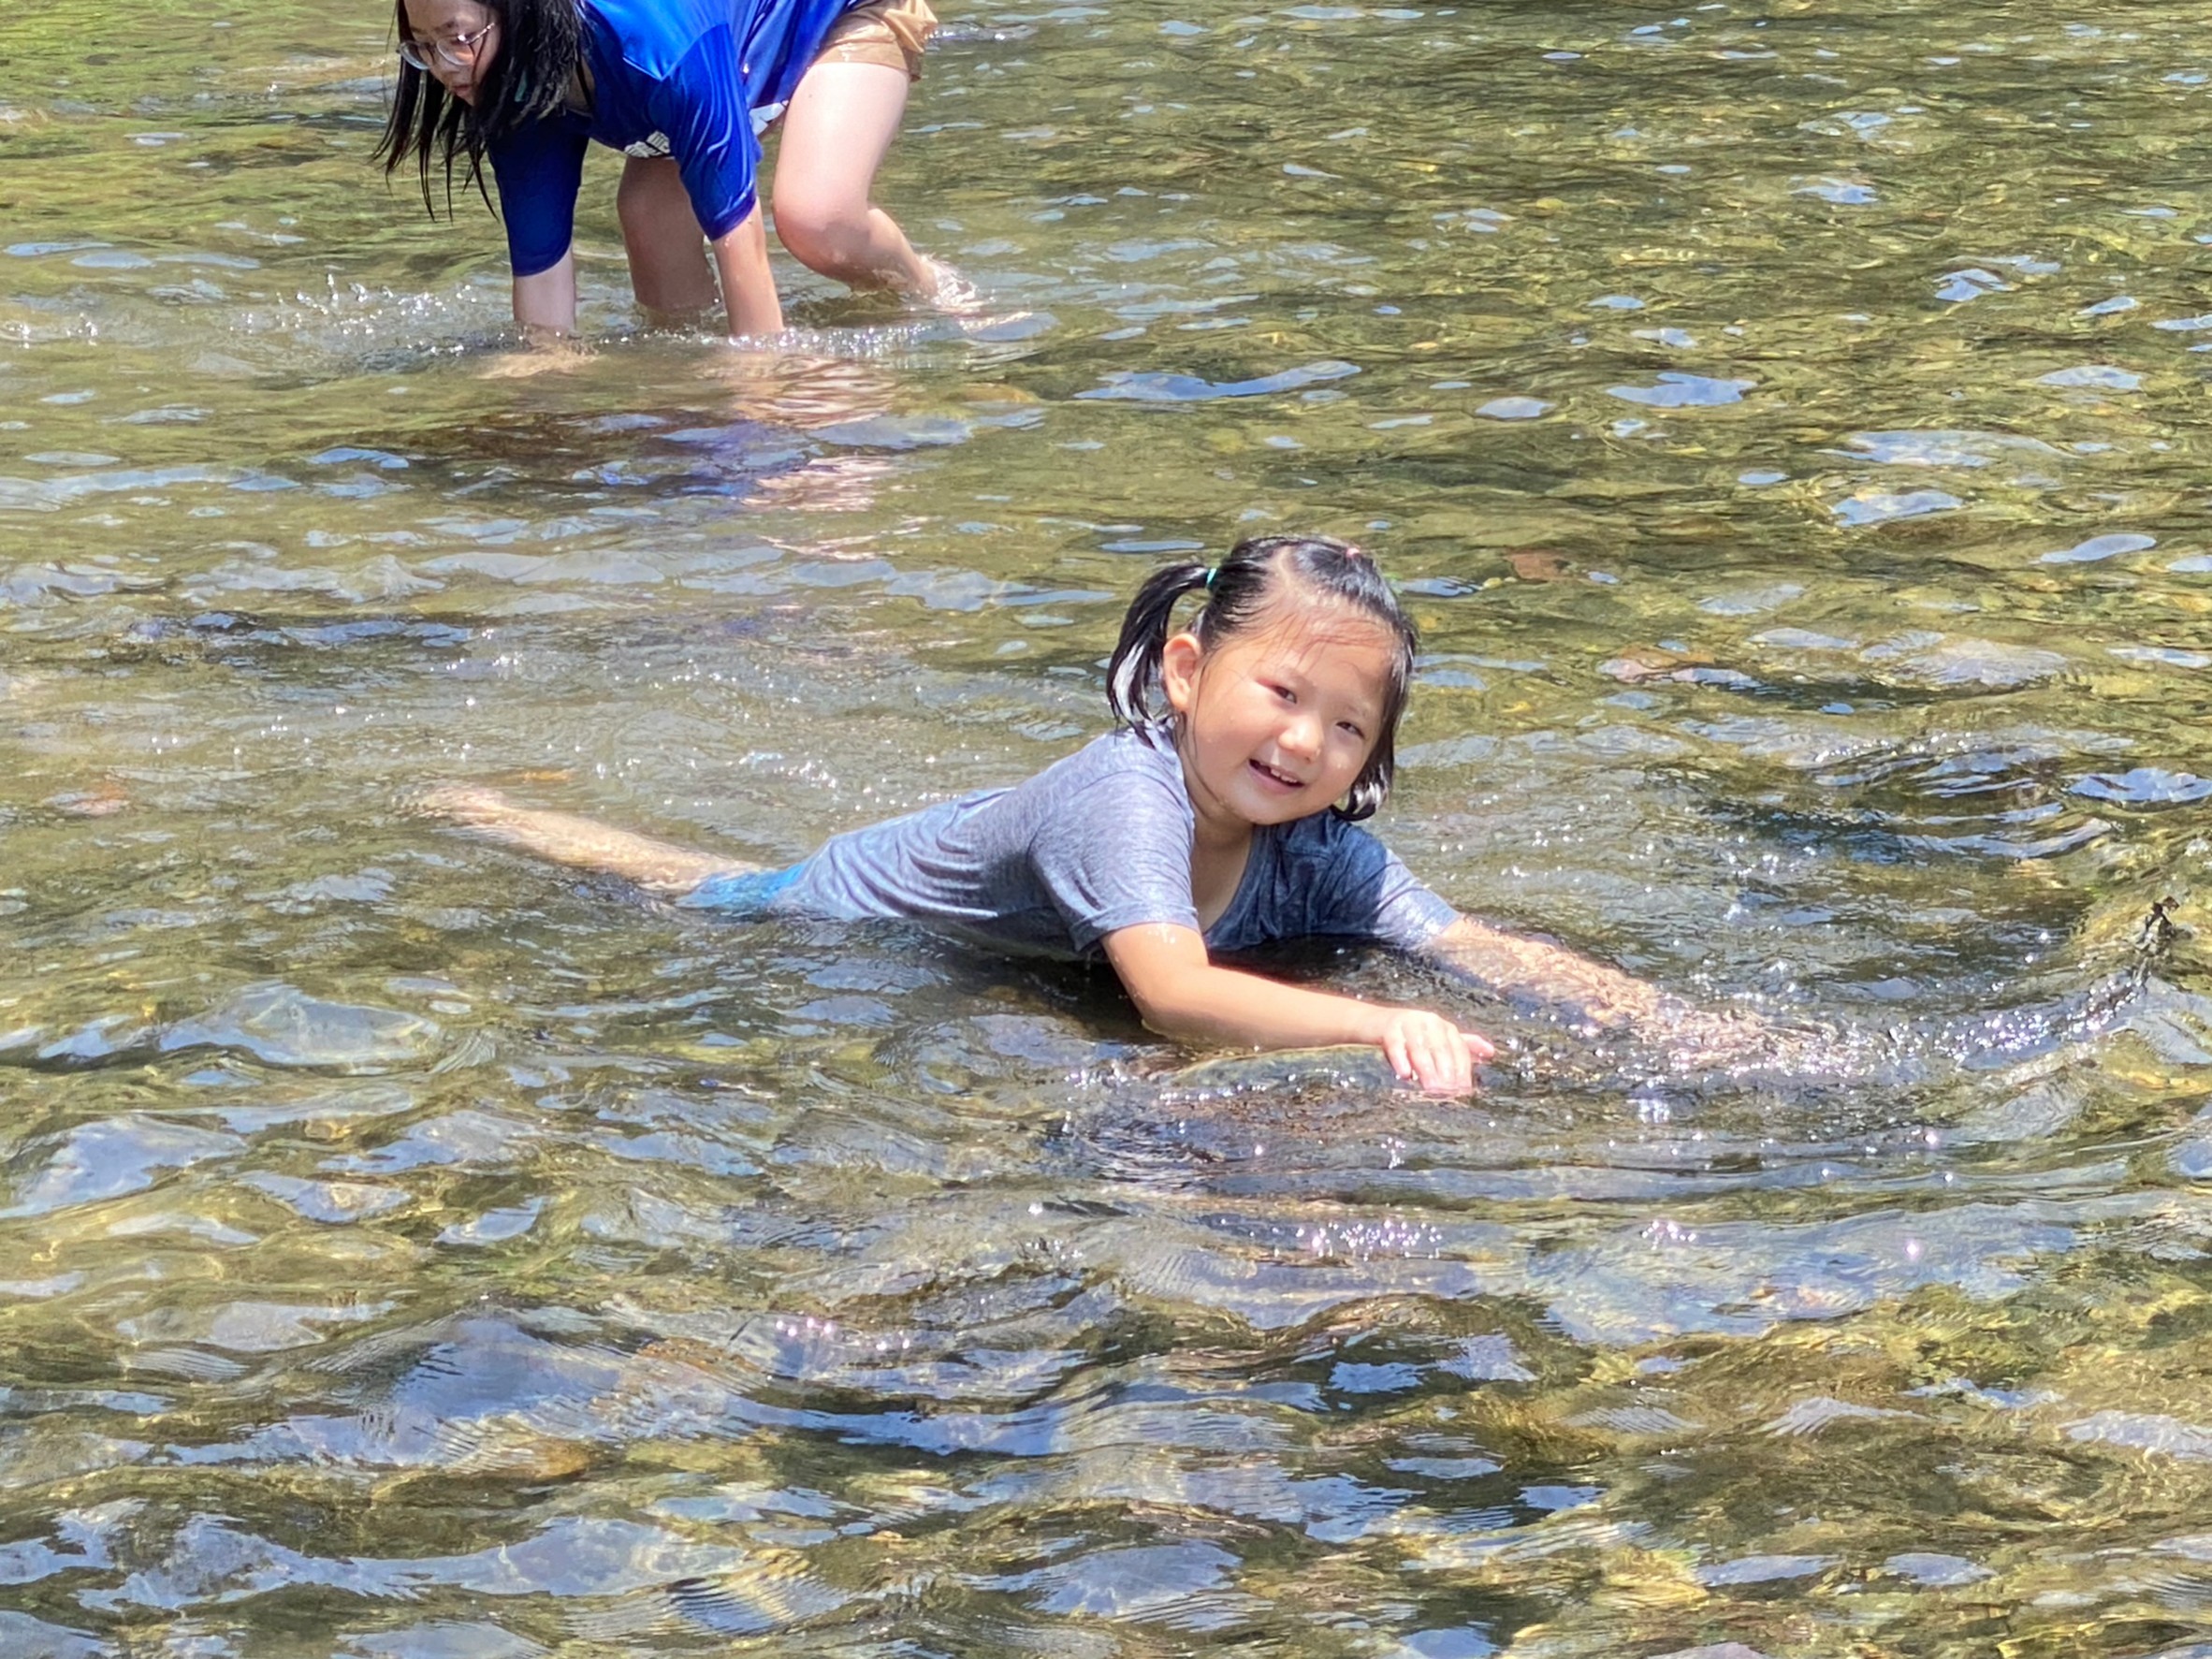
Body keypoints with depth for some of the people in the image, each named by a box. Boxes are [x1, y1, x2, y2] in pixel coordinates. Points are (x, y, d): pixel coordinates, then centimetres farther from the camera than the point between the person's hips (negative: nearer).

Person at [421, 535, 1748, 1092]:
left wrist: (1674, 1020, -51)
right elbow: (1173, 995, -60)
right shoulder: (1125, 794, -45)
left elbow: (1483, 950, -36)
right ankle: (487, 814, 49)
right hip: (852, 914, -2)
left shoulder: (1319, 852, -28)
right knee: (703, 889, 26)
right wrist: (1379, 1025, -72)